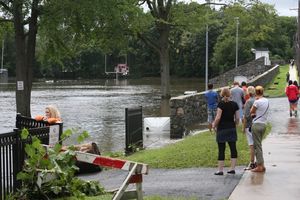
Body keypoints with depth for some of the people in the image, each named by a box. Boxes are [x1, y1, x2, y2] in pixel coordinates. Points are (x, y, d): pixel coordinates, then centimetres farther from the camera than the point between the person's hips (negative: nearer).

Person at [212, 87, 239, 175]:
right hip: (232, 128, 4)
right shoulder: (234, 104, 3)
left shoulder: (221, 104, -10)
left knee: (221, 149, 0)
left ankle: (220, 170, 3)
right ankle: (232, 168, 9)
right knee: (233, 148, 8)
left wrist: (214, 125, 0)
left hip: (222, 128, -4)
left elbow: (218, 117, -15)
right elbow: (237, 118, 4)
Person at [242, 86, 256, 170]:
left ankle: (252, 163, -3)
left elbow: (246, 116, -16)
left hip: (250, 125, -7)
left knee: (251, 145, -4)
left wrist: (243, 127, -8)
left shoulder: (248, 102, -14)